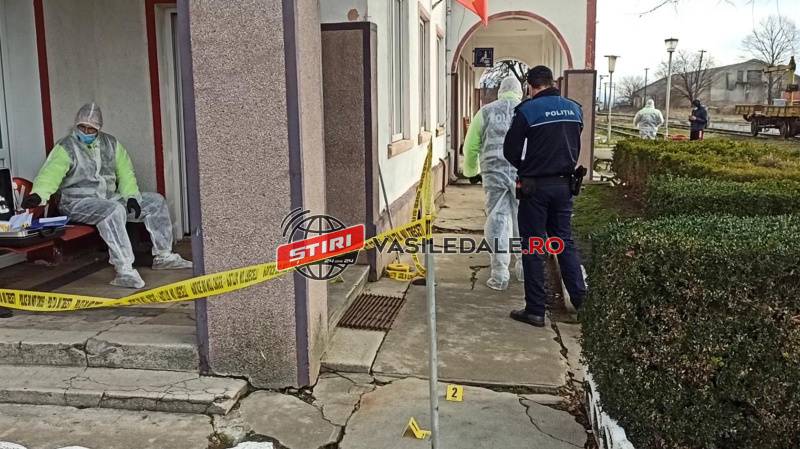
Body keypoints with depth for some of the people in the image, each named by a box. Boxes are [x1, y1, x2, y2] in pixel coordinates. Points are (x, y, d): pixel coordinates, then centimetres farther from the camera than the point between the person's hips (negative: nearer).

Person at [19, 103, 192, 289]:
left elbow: (125, 171, 10)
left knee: (155, 201, 0)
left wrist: (131, 196, -6)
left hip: (110, 198, 7)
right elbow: (50, 174, -23)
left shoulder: (110, 143, 11)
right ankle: (124, 270, -41)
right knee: (113, 211, -38)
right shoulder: (66, 148, -7)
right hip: (78, 202, -7)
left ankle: (163, 256, 6)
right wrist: (37, 194, -43)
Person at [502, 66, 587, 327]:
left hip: (535, 187, -5)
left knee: (534, 247, 2)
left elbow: (511, 151, -7)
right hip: (564, 185, 5)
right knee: (565, 241, 16)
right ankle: (580, 299, 18)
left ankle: (535, 310, 6)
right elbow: (576, 147, 12)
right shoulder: (574, 109, 6)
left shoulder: (527, 110, -12)